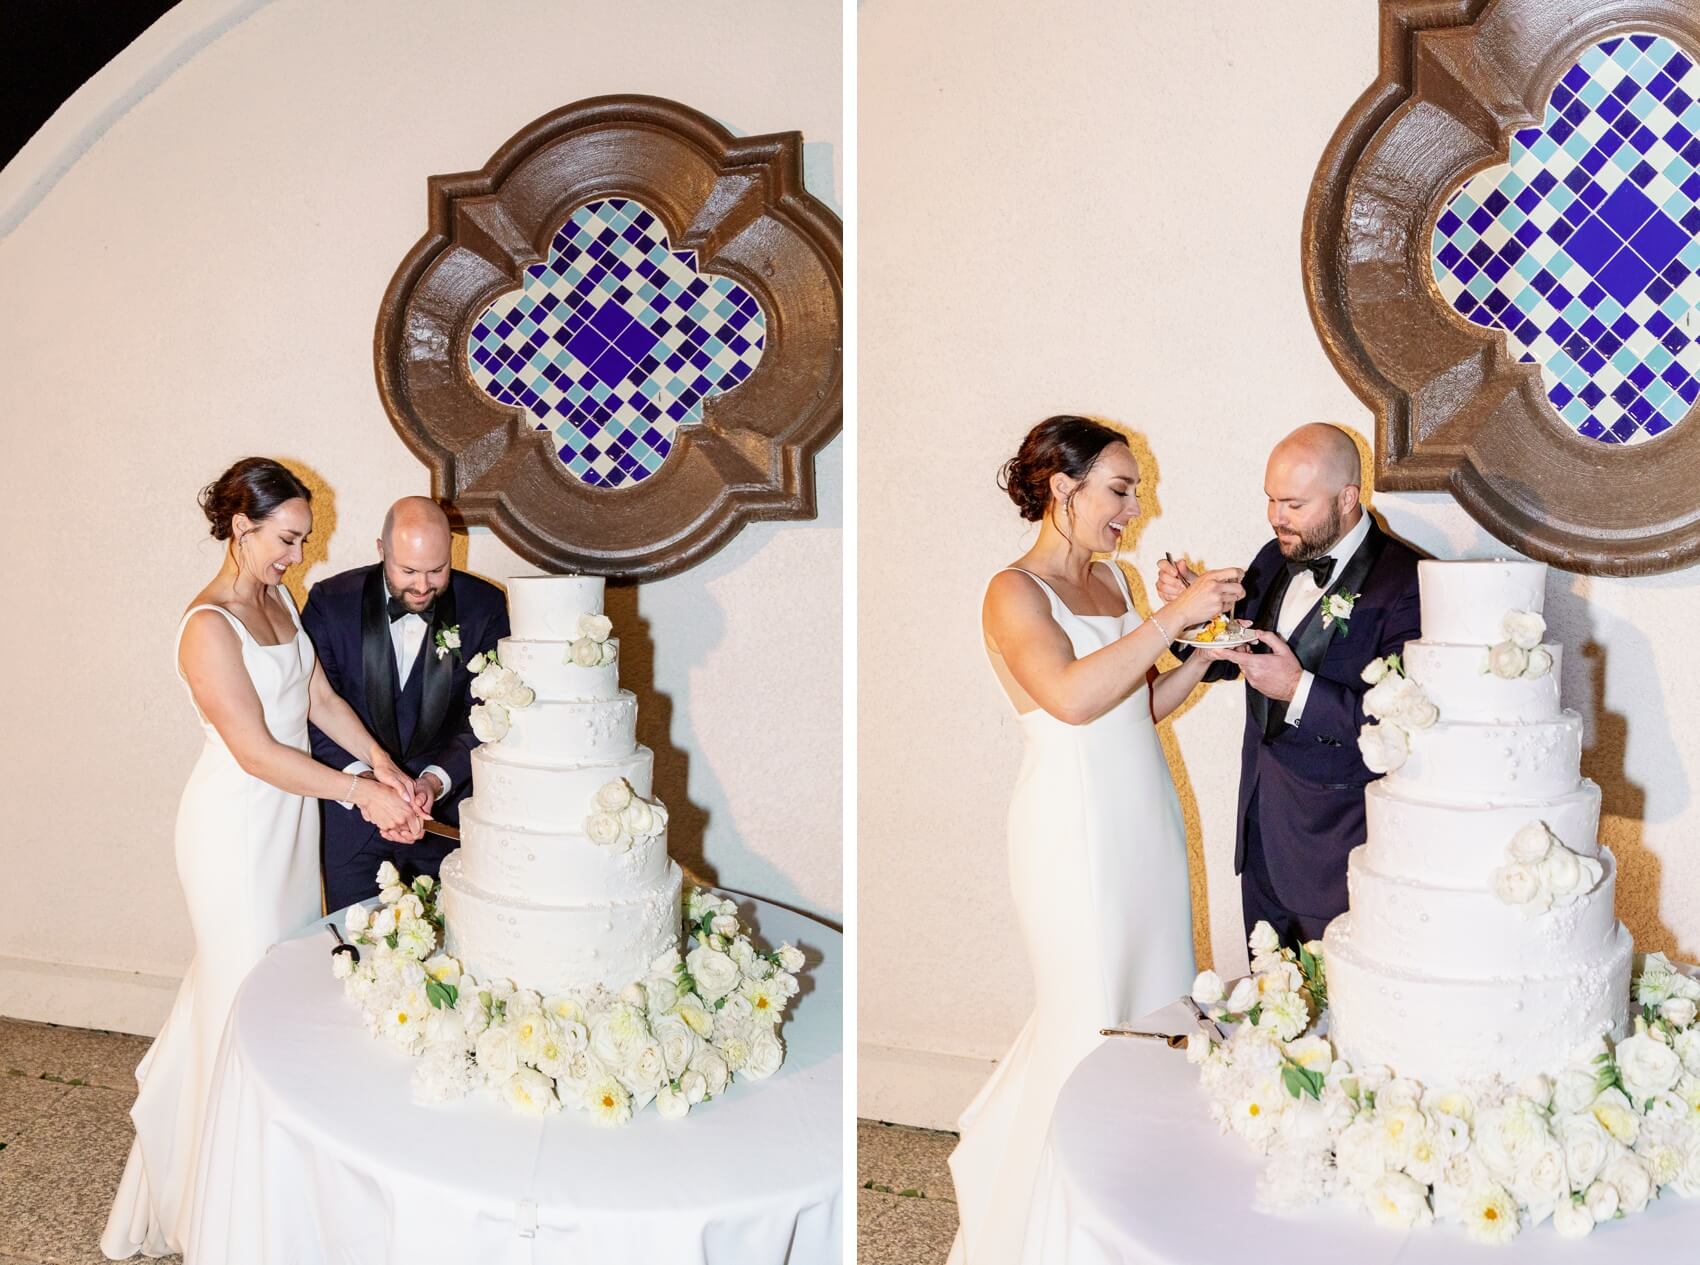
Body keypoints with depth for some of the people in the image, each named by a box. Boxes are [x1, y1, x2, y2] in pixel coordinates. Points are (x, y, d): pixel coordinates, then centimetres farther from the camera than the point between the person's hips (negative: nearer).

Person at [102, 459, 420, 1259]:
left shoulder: (278, 599, 4)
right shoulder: (209, 627, -22)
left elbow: (319, 696, 4)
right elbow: (256, 751, -24)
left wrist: (380, 760, -9)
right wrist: (360, 793, -24)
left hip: (288, 814, 8)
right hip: (236, 824, -8)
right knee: (250, 987, 4)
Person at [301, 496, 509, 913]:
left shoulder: (483, 605, -7)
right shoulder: (331, 602, -7)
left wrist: (436, 779, -24)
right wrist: (360, 779, -27)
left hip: (448, 812, 0)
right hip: (353, 815, 0)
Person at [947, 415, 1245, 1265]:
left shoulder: (1111, 581, 11)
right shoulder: (1014, 592, -13)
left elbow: (1140, 704, 14)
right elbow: (1074, 697, -30)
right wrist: (1170, 618, -27)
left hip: (1144, 818, 8)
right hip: (1075, 831, -7)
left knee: (1155, 996, 13)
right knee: (1093, 1015, 2)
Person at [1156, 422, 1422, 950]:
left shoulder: (1405, 582, -18)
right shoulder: (1275, 559, 5)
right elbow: (1223, 662, 13)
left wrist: (1300, 691, -29)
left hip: (1341, 842, -6)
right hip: (1261, 823, 7)